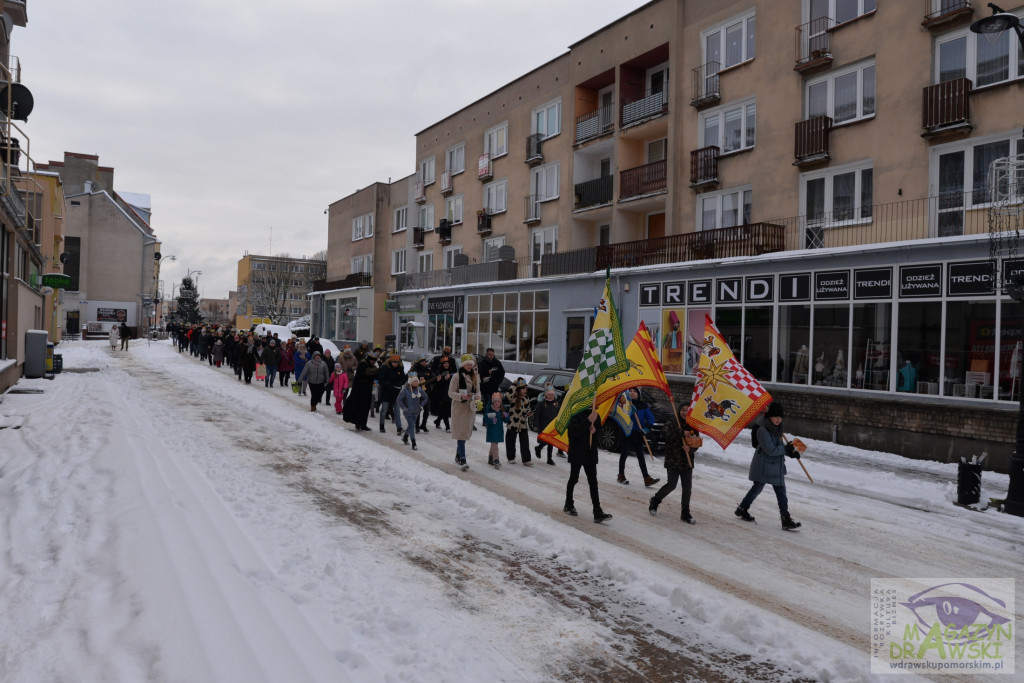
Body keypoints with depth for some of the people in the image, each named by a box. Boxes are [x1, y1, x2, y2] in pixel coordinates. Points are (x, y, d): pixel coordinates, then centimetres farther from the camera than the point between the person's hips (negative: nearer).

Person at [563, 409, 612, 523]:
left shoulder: (595, 415, 7)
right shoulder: (577, 415, -13)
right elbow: (573, 432, -25)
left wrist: (595, 430, -9)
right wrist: (588, 421, -30)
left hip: (591, 453, 5)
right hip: (576, 453, -5)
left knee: (593, 482, 1)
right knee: (573, 479, 10)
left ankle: (597, 512, -1)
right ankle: (568, 505, 29)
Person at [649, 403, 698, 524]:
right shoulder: (671, 423, -1)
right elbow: (668, 435, -20)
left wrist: (690, 448, -17)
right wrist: (682, 432, -23)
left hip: (687, 462, 4)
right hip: (673, 460, -4)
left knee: (687, 487, 2)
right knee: (671, 485, -5)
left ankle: (685, 513, 14)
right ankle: (654, 502, 20)